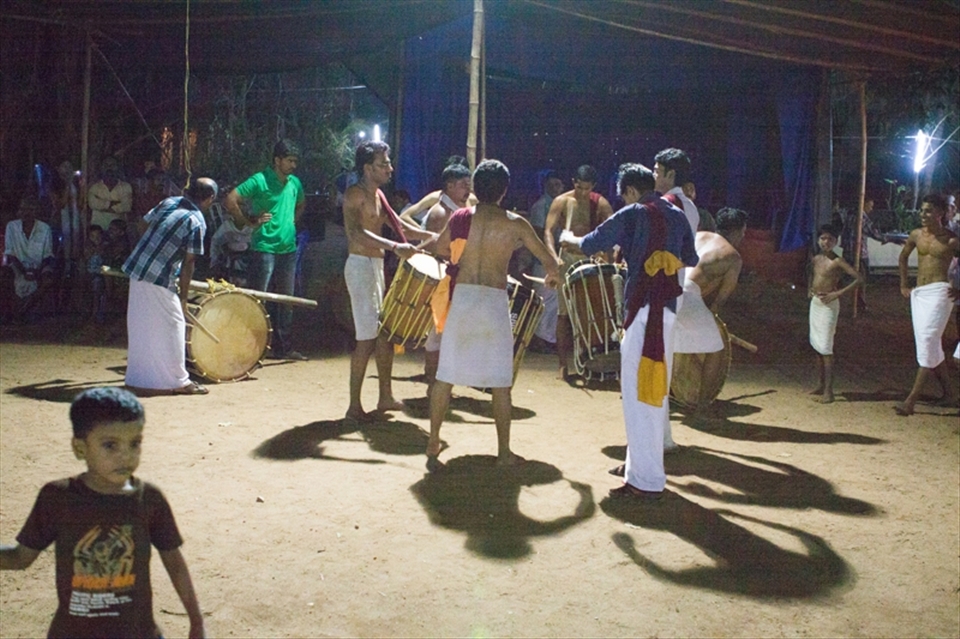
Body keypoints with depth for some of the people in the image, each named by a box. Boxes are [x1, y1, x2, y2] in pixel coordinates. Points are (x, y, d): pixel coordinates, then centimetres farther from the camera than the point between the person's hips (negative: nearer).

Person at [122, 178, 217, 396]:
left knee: (140, 327, 15)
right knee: (172, 326, 2)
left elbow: (147, 227, 13)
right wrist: (184, 298, -3)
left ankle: (140, 378, 25)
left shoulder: (168, 202, 6)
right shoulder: (196, 223, -13)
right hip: (160, 280, -8)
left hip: (136, 270, 8)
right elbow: (188, 263, -12)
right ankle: (177, 380, 8)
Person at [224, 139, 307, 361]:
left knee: (286, 301, 13)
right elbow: (230, 200, -16)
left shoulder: (294, 182, 11)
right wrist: (249, 222, -11)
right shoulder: (259, 180, -9)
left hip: (288, 249, 7)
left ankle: (283, 347, 22)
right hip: (264, 248, -7)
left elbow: (302, 203, 33)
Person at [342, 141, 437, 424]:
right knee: (367, 338, -10)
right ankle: (354, 408, -3)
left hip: (377, 265, 9)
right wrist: (395, 247, -38)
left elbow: (398, 224, 23)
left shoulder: (378, 195, 16)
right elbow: (357, 232, -28)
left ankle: (385, 396, 25)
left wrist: (430, 236, 10)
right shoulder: (355, 194, -13)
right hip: (361, 265, -9)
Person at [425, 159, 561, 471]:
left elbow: (440, 246, 22)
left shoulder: (460, 217, 4)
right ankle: (504, 451, 17)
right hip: (495, 302, -1)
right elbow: (549, 261, 7)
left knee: (446, 375, 9)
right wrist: (552, 276, 28)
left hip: (461, 298, 1)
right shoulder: (515, 223, 0)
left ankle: (433, 445, 14)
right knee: (500, 382, 9)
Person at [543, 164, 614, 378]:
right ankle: (563, 364, 3)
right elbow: (549, 230, -10)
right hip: (568, 259, -1)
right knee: (564, 312, -2)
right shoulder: (562, 202, -3)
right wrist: (554, 256, -26)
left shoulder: (601, 204, 0)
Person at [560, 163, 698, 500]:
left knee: (638, 393, -5)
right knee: (653, 389, 16)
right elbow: (690, 260, 19)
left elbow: (591, 244, 2)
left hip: (644, 308, -8)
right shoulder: (677, 215, 12)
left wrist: (569, 238, 22)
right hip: (668, 307, 8)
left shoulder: (633, 214, -5)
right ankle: (641, 463, 28)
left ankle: (646, 481, -4)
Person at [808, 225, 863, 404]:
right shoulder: (816, 259, 8)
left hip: (828, 305, -8)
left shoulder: (837, 261, -14)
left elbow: (859, 278, -21)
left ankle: (828, 390, -8)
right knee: (817, 345, 11)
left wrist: (838, 293, -23)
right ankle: (822, 385, 22)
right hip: (815, 302, 8)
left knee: (825, 348, -10)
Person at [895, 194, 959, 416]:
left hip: (939, 292, -6)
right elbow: (903, 257, 26)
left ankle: (911, 400, -15)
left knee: (927, 343, -12)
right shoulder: (916, 235, 9)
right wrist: (903, 285, 21)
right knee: (932, 347, 12)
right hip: (918, 293, 7)